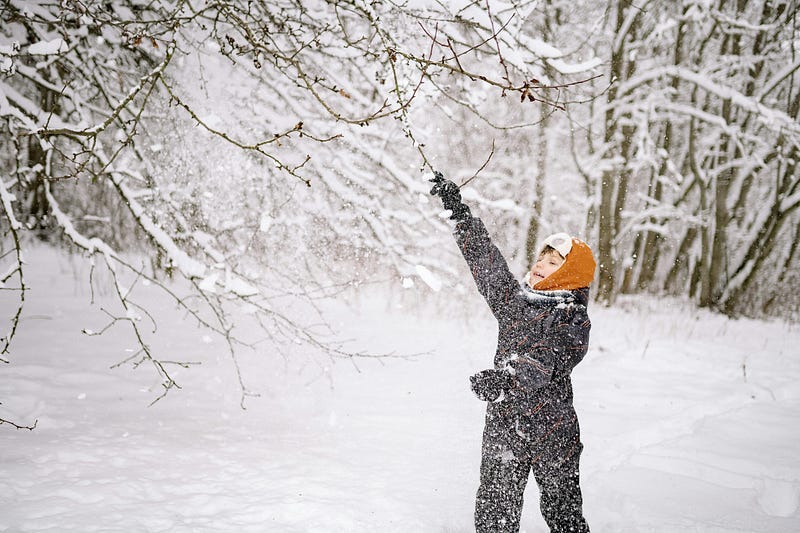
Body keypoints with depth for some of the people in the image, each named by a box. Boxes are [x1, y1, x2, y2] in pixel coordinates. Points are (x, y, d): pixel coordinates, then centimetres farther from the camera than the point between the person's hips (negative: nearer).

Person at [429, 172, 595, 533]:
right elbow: (485, 258, 17)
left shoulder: (572, 318, -9)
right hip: (503, 425, 5)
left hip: (551, 430, -5)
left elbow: (547, 361, -25)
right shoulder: (514, 298, 10)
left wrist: (506, 377, -43)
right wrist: (458, 210, 18)